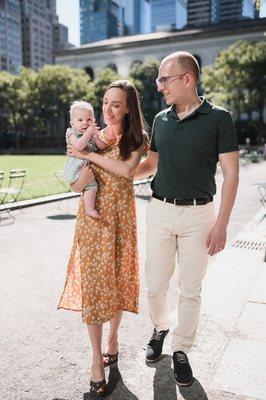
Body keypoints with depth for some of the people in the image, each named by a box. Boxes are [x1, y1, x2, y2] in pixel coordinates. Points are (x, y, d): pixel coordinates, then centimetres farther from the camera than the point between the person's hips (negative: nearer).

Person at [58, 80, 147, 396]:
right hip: (92, 216, 1)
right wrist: (91, 152, -15)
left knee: (117, 278, 9)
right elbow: (76, 185, -2)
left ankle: (113, 337, 33)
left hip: (120, 216, -1)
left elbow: (128, 170, -20)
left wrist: (90, 155, -17)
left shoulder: (137, 139, 1)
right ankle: (97, 358, 9)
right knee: (93, 281, -1)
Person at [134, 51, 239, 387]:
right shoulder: (161, 119, 7)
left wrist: (221, 224, -12)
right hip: (160, 210, 4)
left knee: (190, 289, 8)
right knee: (155, 284, 10)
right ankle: (160, 328, 39)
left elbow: (231, 174, -7)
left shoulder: (218, 118, -6)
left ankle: (181, 350, 28)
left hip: (198, 214, -3)